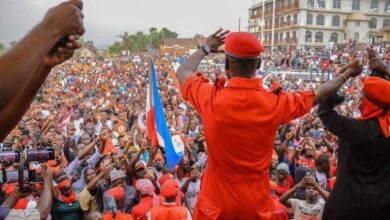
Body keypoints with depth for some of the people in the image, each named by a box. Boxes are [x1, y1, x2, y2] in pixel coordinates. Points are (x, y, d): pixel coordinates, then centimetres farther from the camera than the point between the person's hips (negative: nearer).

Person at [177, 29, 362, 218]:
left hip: (217, 201, -1)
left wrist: (205, 48, 19)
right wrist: (347, 74, 25)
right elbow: (318, 95, 7)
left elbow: (183, 73, 4)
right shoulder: (275, 103, -13)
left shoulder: (211, 98, -18)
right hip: (256, 202, 2)